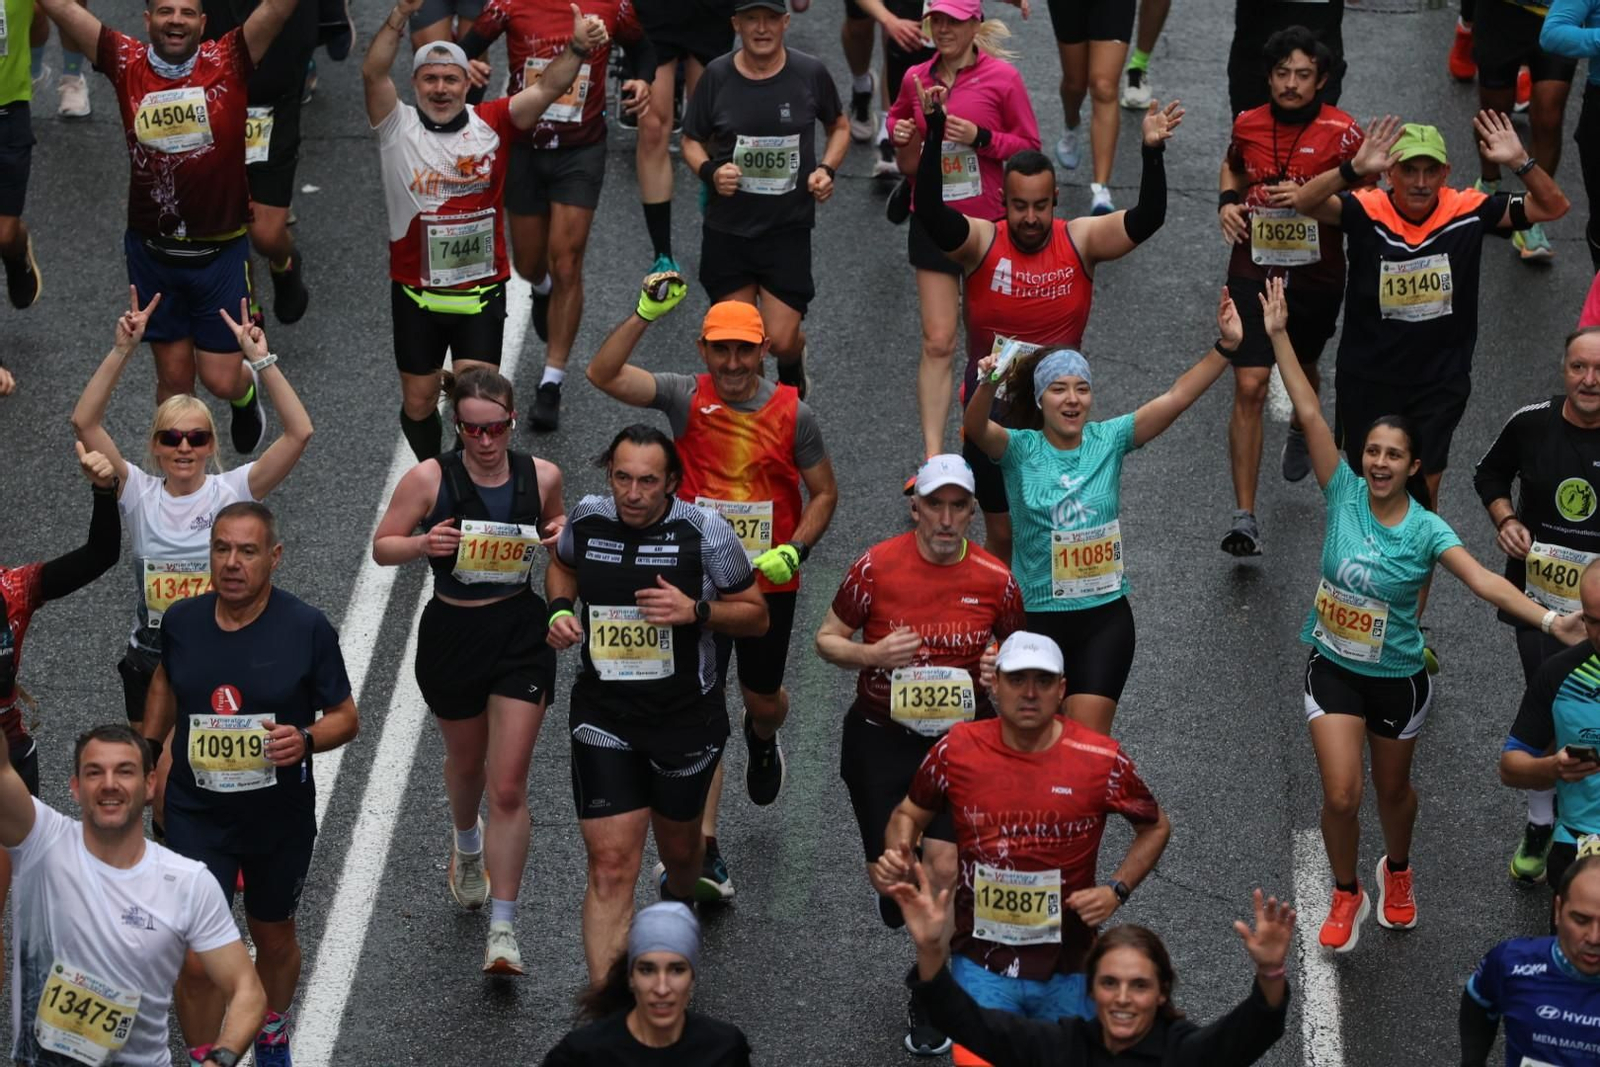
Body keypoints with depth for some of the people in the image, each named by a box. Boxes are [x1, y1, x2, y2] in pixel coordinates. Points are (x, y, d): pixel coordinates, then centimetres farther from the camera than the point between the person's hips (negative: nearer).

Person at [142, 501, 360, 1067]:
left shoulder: (307, 628, -15)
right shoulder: (181, 621, -7)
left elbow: (346, 717, -7)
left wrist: (305, 739, -27)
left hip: (280, 816, 0)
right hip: (195, 814, 0)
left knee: (274, 937, 21)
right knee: (196, 961, -7)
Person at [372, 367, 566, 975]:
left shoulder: (541, 476, -6)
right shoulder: (429, 479, -11)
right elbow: (382, 547, -4)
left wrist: (559, 535, -9)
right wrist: (424, 544, -24)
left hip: (522, 635, -1)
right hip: (452, 634, 1)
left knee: (508, 787, -7)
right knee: (466, 761, 24)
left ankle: (503, 930, -1)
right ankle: (466, 844, 59)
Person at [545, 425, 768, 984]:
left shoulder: (705, 530, -13)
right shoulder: (587, 518, -6)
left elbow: (756, 616, -5)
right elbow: (562, 563, 19)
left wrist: (695, 610, -23)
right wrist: (562, 609, -2)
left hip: (687, 717, 0)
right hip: (603, 718, 0)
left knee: (679, 846, 22)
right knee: (611, 864, -10)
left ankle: (676, 903, 60)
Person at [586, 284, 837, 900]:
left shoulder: (793, 414, -6)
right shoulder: (687, 397, -7)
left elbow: (824, 493, 3)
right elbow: (603, 374, -18)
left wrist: (794, 550, -13)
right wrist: (646, 314, -27)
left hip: (769, 581, 1)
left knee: (762, 698, 19)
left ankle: (763, 740, 59)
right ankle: (704, 852, -6)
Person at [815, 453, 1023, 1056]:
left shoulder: (994, 579, -5)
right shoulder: (876, 567, -9)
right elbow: (828, 638, 2)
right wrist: (871, 655, -19)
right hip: (881, 736, 0)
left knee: (943, 864, -14)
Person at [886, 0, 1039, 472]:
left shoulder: (1001, 77, -8)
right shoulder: (916, 79, 2)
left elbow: (1030, 146, -5)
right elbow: (898, 114, 23)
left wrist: (981, 137, -20)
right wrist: (899, 132, 0)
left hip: (988, 221, -2)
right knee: (937, 343, -4)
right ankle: (933, 460, -5)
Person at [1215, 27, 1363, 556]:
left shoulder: (1342, 132, -12)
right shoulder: (1247, 125, -2)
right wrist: (1228, 200, 0)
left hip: (1316, 279, 0)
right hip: (1253, 272, 0)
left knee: (1303, 369, 24)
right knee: (1249, 387, -12)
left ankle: (1300, 431, 63)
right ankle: (1244, 518, -12)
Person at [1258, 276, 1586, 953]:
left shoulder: (1426, 531, -16)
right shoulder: (1343, 495, -12)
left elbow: (1483, 581, -28)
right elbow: (1309, 415, -16)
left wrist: (1548, 620, -43)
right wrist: (1280, 337, -18)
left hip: (1397, 676, 0)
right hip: (1333, 669, 1)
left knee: (1392, 788, 19)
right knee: (1342, 795, -8)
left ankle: (1397, 873, 50)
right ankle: (1346, 896, 19)